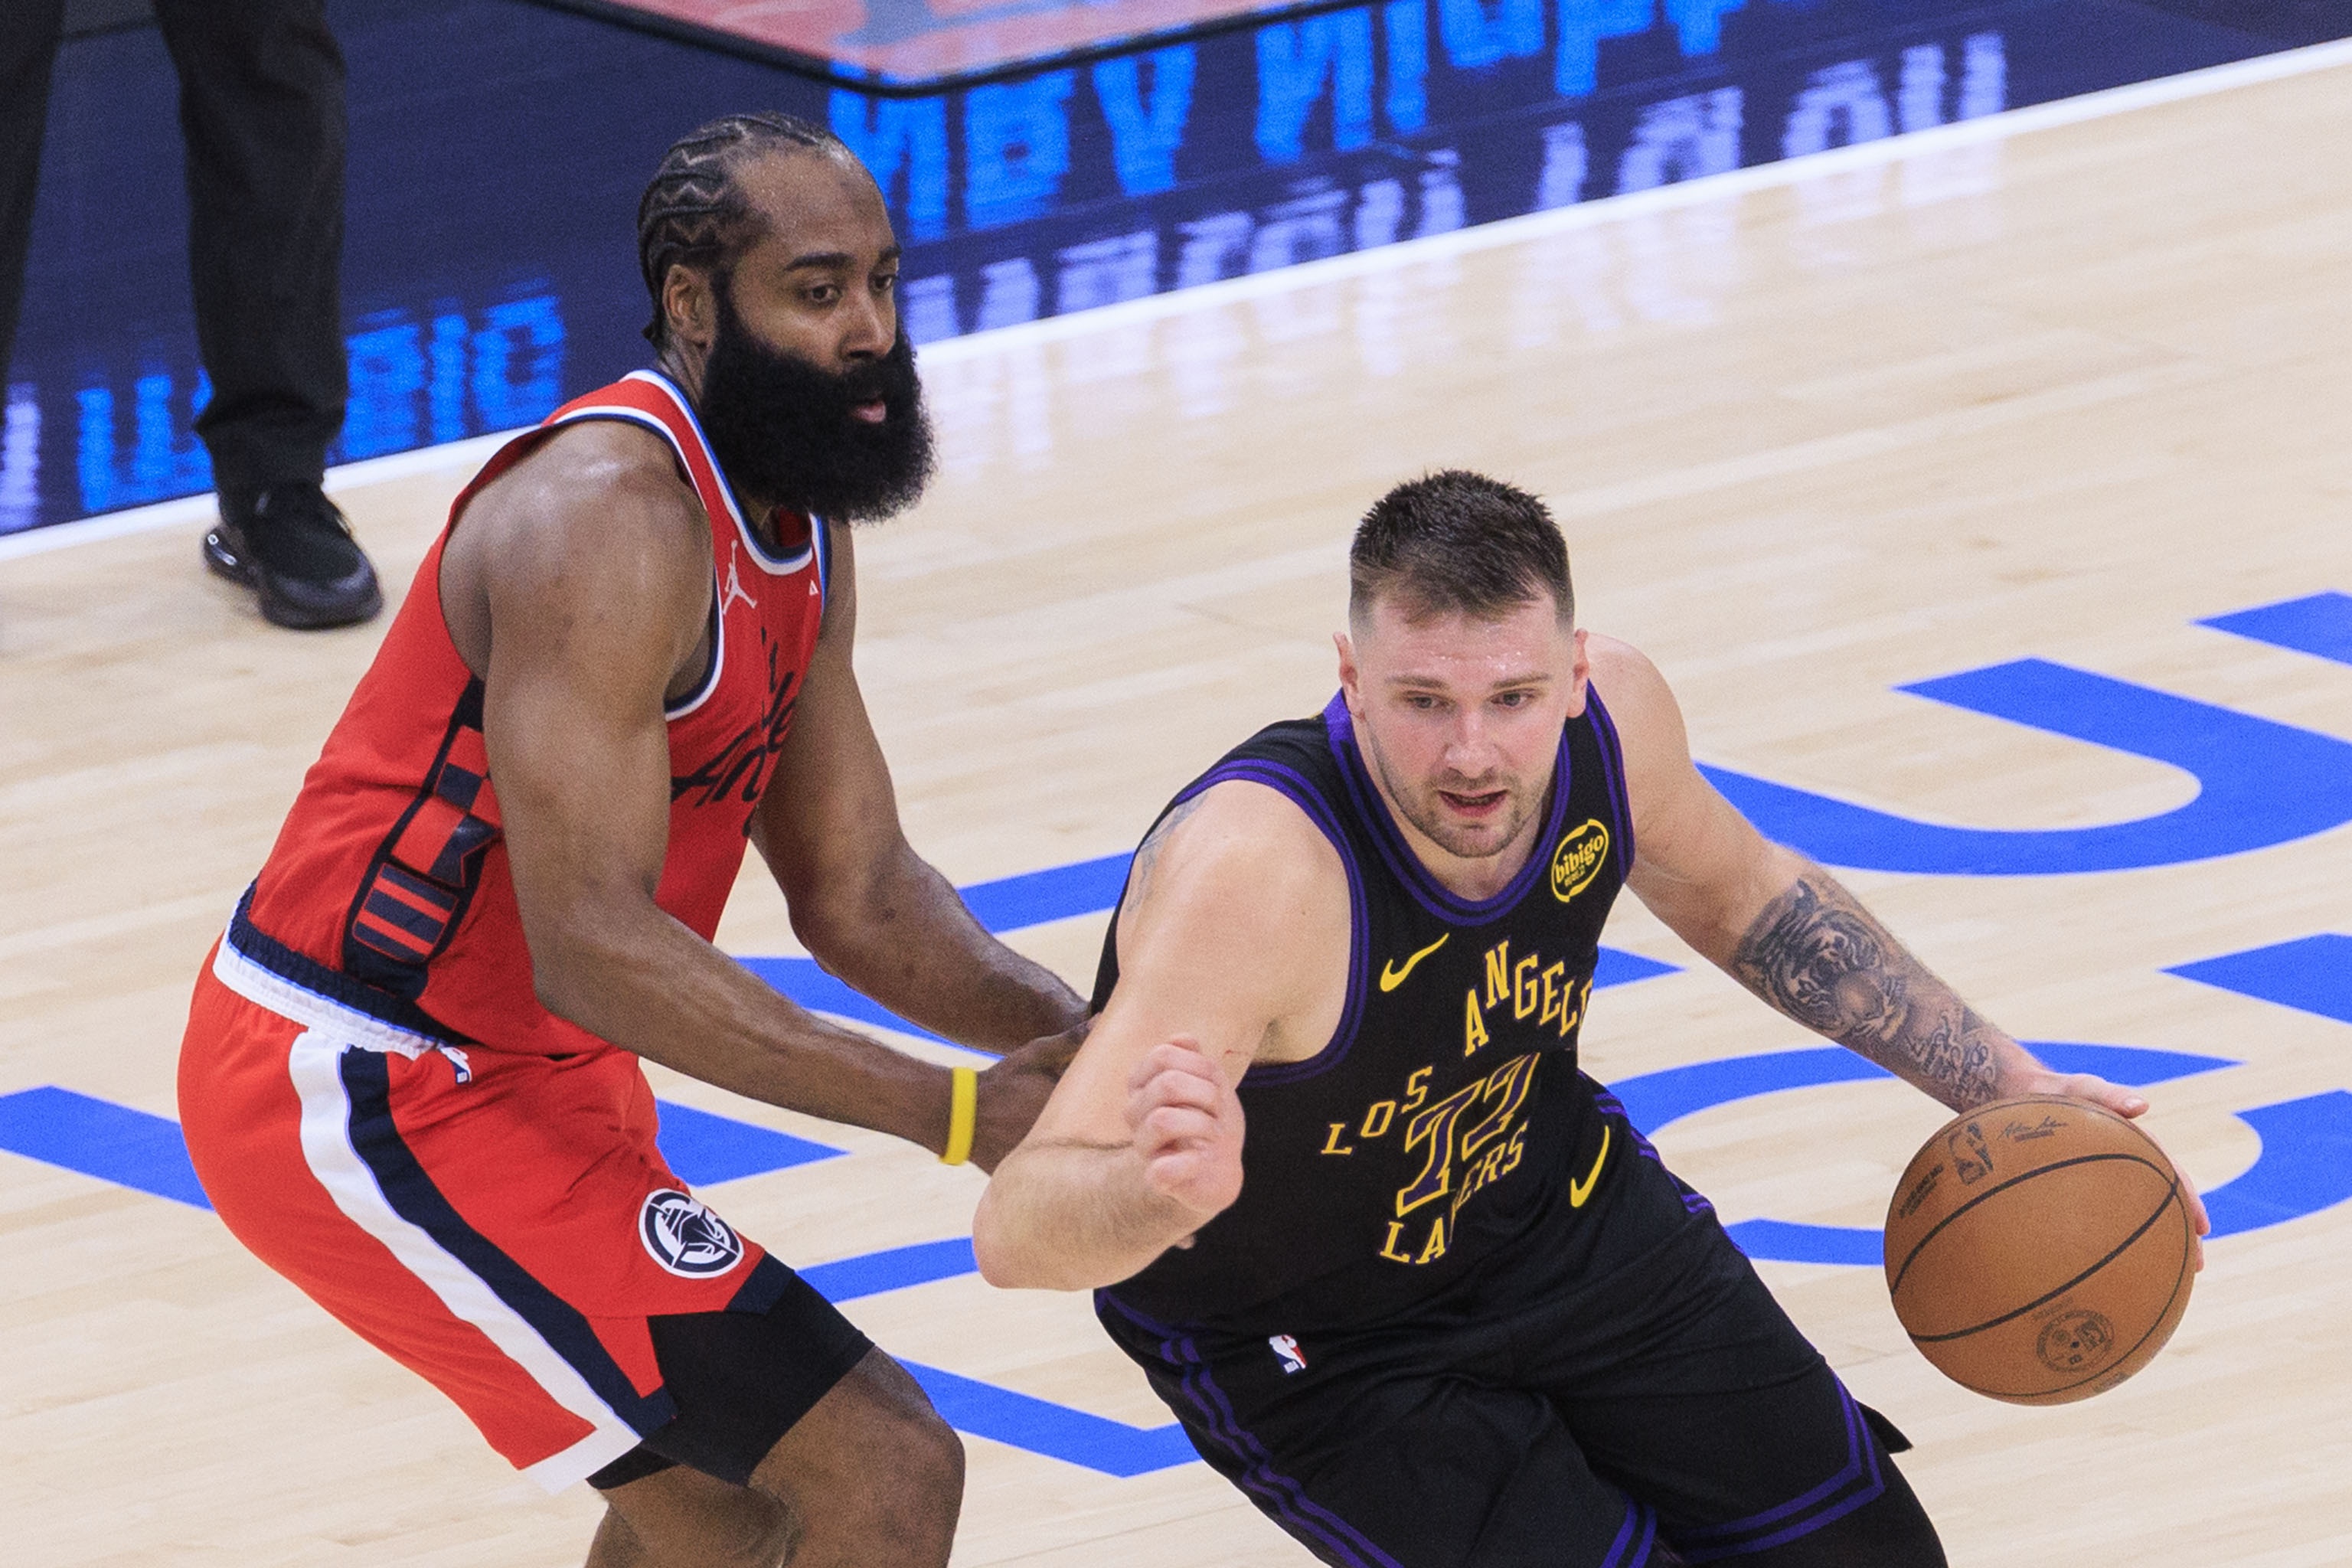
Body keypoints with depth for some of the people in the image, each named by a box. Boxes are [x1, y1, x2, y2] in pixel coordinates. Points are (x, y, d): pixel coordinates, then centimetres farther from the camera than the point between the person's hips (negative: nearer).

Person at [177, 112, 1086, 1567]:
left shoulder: (799, 532, 7)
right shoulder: (612, 520, -25)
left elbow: (856, 891, 11)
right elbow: (595, 946, -31)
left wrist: (1074, 1042, -8)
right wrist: (954, 1111, -31)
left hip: (521, 1067, 11)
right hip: (376, 1103, -11)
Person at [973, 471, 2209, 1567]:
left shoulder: (1612, 723, -21)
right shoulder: (1258, 872, -41)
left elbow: (1739, 895, 5)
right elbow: (1015, 1232, -48)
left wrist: (2004, 1088, 3)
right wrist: (1161, 1190, -71)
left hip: (1553, 1199, 6)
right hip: (1314, 1348, -6)